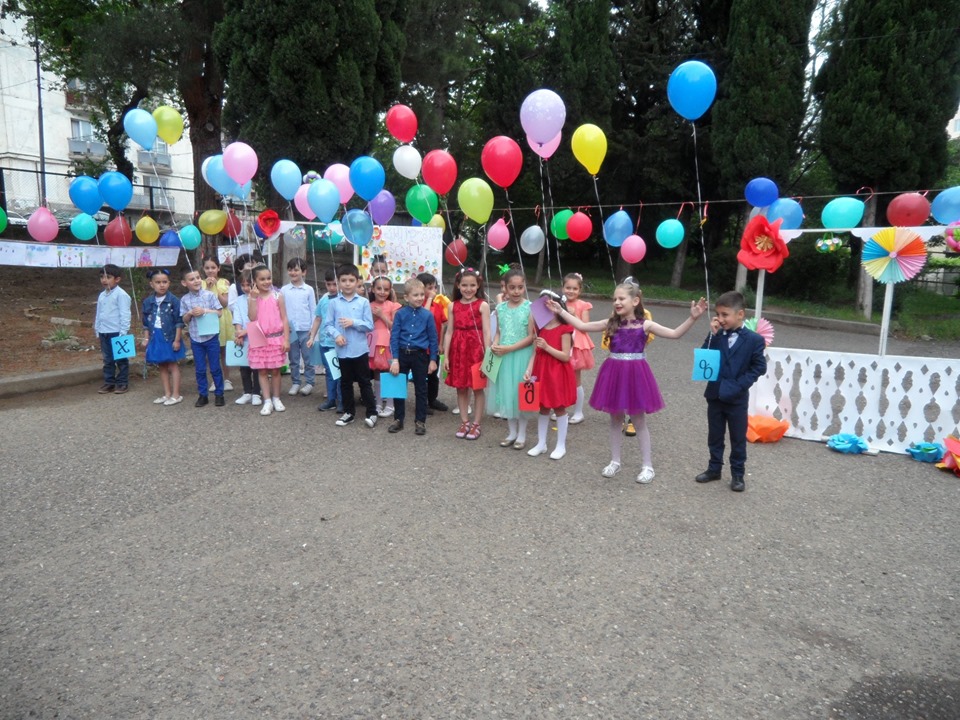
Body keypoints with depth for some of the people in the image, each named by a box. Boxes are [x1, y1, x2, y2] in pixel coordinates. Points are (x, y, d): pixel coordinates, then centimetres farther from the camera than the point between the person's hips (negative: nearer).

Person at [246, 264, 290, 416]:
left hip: (276, 338, -1)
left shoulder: (277, 295, -3)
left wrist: (286, 339, -7)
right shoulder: (252, 297, 1)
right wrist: (254, 298, -16)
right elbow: (252, 318, -11)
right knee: (262, 371, 5)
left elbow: (284, 319, -2)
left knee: (275, 370, 8)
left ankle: (276, 398, 21)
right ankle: (267, 401, 11)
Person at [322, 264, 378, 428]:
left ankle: (371, 412, 14)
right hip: (342, 350, 2)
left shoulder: (363, 302, -3)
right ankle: (349, 412, 26)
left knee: (364, 381, 6)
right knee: (345, 382, 14)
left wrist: (354, 322, -17)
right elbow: (328, 325, 1)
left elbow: (370, 326, -5)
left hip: (360, 349, -2)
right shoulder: (333, 303, 0)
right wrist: (336, 335, -17)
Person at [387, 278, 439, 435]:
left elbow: (433, 338, 0)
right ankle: (398, 419, 24)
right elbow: (394, 337, -5)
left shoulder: (427, 315, -5)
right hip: (402, 354, 1)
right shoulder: (400, 314, -5)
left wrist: (433, 360, -1)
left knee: (421, 389, 8)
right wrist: (394, 359, -10)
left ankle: (421, 421, 18)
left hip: (420, 355, -1)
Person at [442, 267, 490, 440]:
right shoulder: (453, 306, 6)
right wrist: (445, 356, 4)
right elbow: (449, 332, 7)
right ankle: (465, 422, 24)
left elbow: (486, 332, -6)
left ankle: (476, 424, 16)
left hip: (476, 350, -3)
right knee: (461, 388, 10)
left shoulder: (482, 305, -4)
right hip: (458, 350, 4)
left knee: (477, 388, 5)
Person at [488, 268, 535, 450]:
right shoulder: (500, 308, 4)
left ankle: (522, 434, 20)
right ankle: (511, 433, 26)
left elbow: (531, 337, -12)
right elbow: (498, 332, 11)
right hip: (503, 357, 4)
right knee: (506, 393, 11)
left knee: (520, 394, 4)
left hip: (521, 356, -4)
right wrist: (494, 345, -10)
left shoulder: (530, 308, -9)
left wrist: (509, 348, -18)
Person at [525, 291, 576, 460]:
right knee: (543, 409, 13)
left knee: (559, 409, 6)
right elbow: (536, 353, 4)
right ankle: (541, 444, 24)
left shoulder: (564, 329, -13)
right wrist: (528, 371, -8)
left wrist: (547, 347, -22)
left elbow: (566, 356, -16)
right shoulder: (541, 329, 6)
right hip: (541, 373, 6)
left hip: (558, 374, -6)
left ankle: (561, 446, 17)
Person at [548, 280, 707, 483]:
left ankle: (648, 465, 19)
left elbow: (675, 334, -10)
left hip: (635, 374, -3)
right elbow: (581, 326, 3)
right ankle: (615, 461, 28)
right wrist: (560, 311, 0)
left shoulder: (645, 325, -5)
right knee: (615, 419, 13)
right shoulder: (611, 324, 1)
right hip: (614, 373, 3)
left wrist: (692, 318, -22)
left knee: (639, 421, 7)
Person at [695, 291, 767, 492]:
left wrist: (739, 385, -16)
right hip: (714, 394, 4)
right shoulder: (717, 335, 2)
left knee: (738, 438, 8)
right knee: (714, 436, 15)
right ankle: (714, 468, 29)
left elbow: (759, 367, -8)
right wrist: (712, 335, -16)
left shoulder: (754, 340, -8)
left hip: (737, 398, -3)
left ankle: (737, 474, 20)